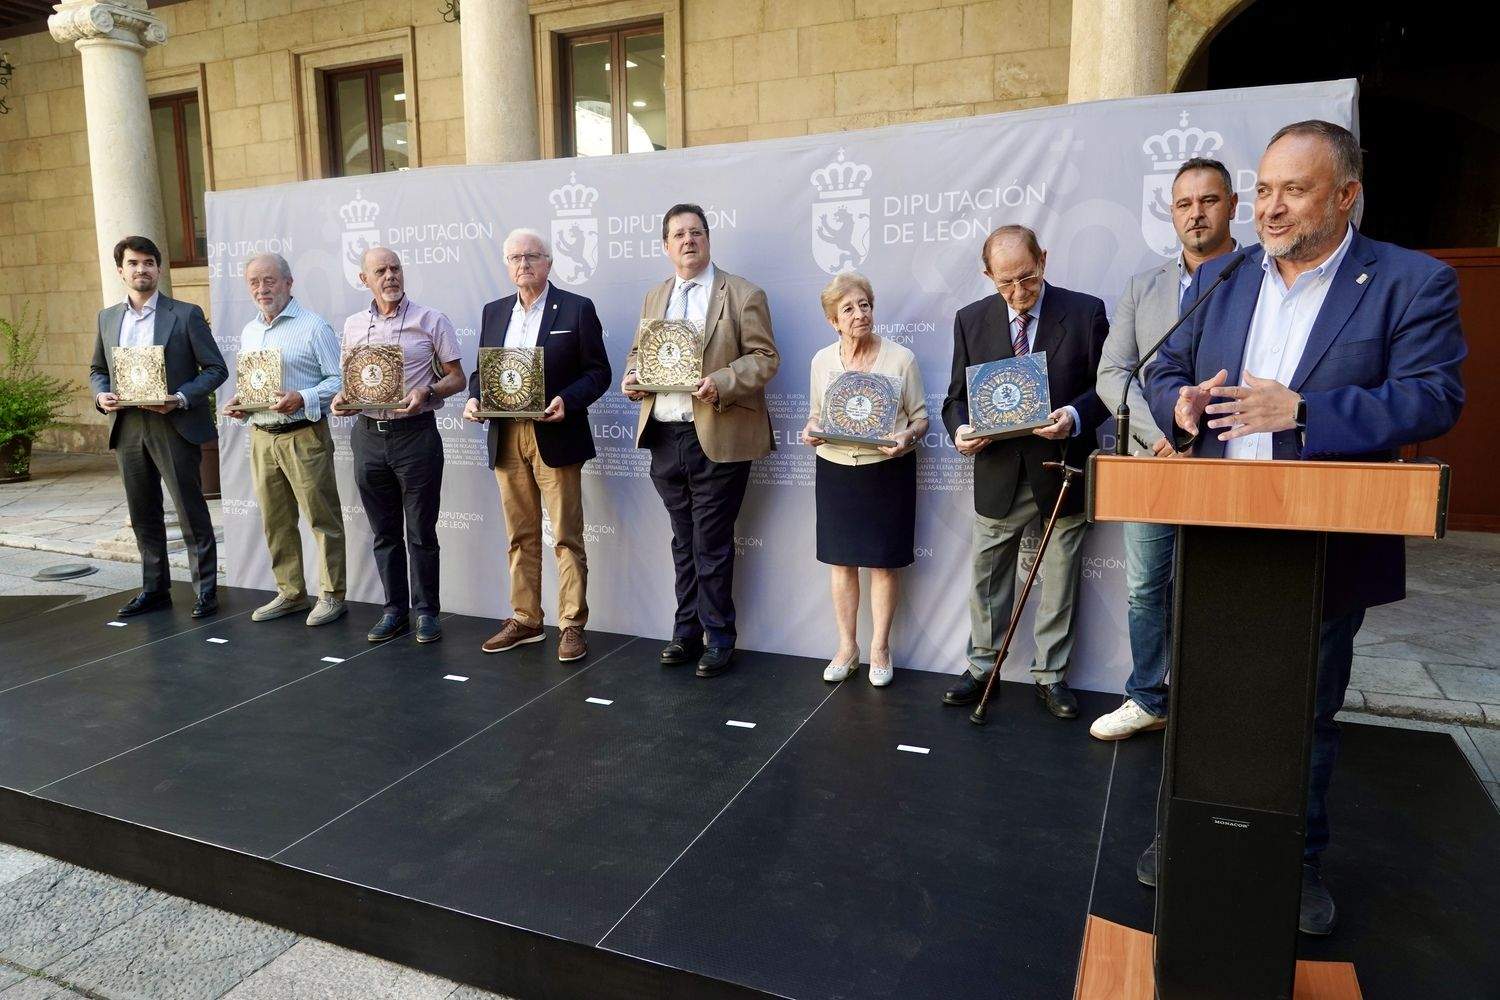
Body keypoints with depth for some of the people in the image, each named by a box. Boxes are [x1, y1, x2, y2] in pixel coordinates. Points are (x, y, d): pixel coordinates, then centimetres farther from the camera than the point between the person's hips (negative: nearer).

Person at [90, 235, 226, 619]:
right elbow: (97, 369, 21)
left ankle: (206, 590, 7)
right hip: (127, 427, 5)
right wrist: (101, 395, -1)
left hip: (174, 426, -5)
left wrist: (180, 399, -17)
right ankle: (155, 588, 23)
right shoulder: (107, 318, 13)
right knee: (143, 515, 12)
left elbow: (216, 369, -3)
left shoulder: (186, 314, -2)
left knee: (192, 513, -1)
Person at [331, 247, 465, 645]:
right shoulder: (353, 325, 10)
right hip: (369, 435, 4)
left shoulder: (431, 321, -2)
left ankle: (426, 611, 13)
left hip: (415, 433, -4)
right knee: (384, 531, 11)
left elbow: (456, 377, -1)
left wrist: (427, 392, -19)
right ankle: (395, 610, 22)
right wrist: (341, 397, -3)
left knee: (421, 532, 1)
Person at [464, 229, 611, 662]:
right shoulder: (494, 311, 14)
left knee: (567, 536, -1)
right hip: (507, 438, 5)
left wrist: (568, 401, -19)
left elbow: (598, 371, -3)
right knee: (520, 536, 11)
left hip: (555, 436, -5)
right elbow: (482, 369, 17)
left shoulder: (577, 309, -1)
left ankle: (572, 625, 6)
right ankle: (524, 619, 21)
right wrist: (474, 398, -3)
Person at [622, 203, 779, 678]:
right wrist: (631, 376, 0)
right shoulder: (655, 297, 16)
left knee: (711, 544, -1)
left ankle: (718, 637, 13)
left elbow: (764, 357, -6)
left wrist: (721, 383, -21)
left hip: (717, 437, -5)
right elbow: (639, 350, 22)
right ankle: (687, 631, 24)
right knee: (684, 541, 14)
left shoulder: (743, 294, -1)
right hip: (665, 437, 5)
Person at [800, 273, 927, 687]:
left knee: (883, 562, 5)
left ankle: (880, 649, 20)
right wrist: (811, 431, -7)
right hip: (836, 470, 3)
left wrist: (907, 438, -20)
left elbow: (920, 416, 0)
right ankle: (847, 648, 23)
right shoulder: (822, 361, 4)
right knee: (842, 561, 9)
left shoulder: (901, 357, -5)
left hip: (887, 470, -3)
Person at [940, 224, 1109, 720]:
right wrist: (960, 429, -15)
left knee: (1059, 581, 10)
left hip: (1061, 470, -1)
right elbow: (957, 396, 6)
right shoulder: (971, 320, 2)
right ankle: (981, 667, 25)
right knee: (987, 577, 10)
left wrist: (1075, 416, -22)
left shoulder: (1085, 312, -4)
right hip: (998, 473, 1)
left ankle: (1050, 675, 25)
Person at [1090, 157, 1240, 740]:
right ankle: (1149, 700, 27)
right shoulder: (1143, 288, 9)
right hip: (1151, 464, 4)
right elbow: (1112, 374, 2)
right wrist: (1162, 435, -12)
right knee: (1145, 590, 11)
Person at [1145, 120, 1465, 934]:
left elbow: (1434, 398, -15)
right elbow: (1165, 373, 8)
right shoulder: (1220, 279, 5)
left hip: (1326, 552, -3)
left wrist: (1302, 411, -27)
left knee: (1307, 713, 14)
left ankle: (1301, 860, 34)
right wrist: (1180, 405, -15)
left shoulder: (1412, 282, -7)